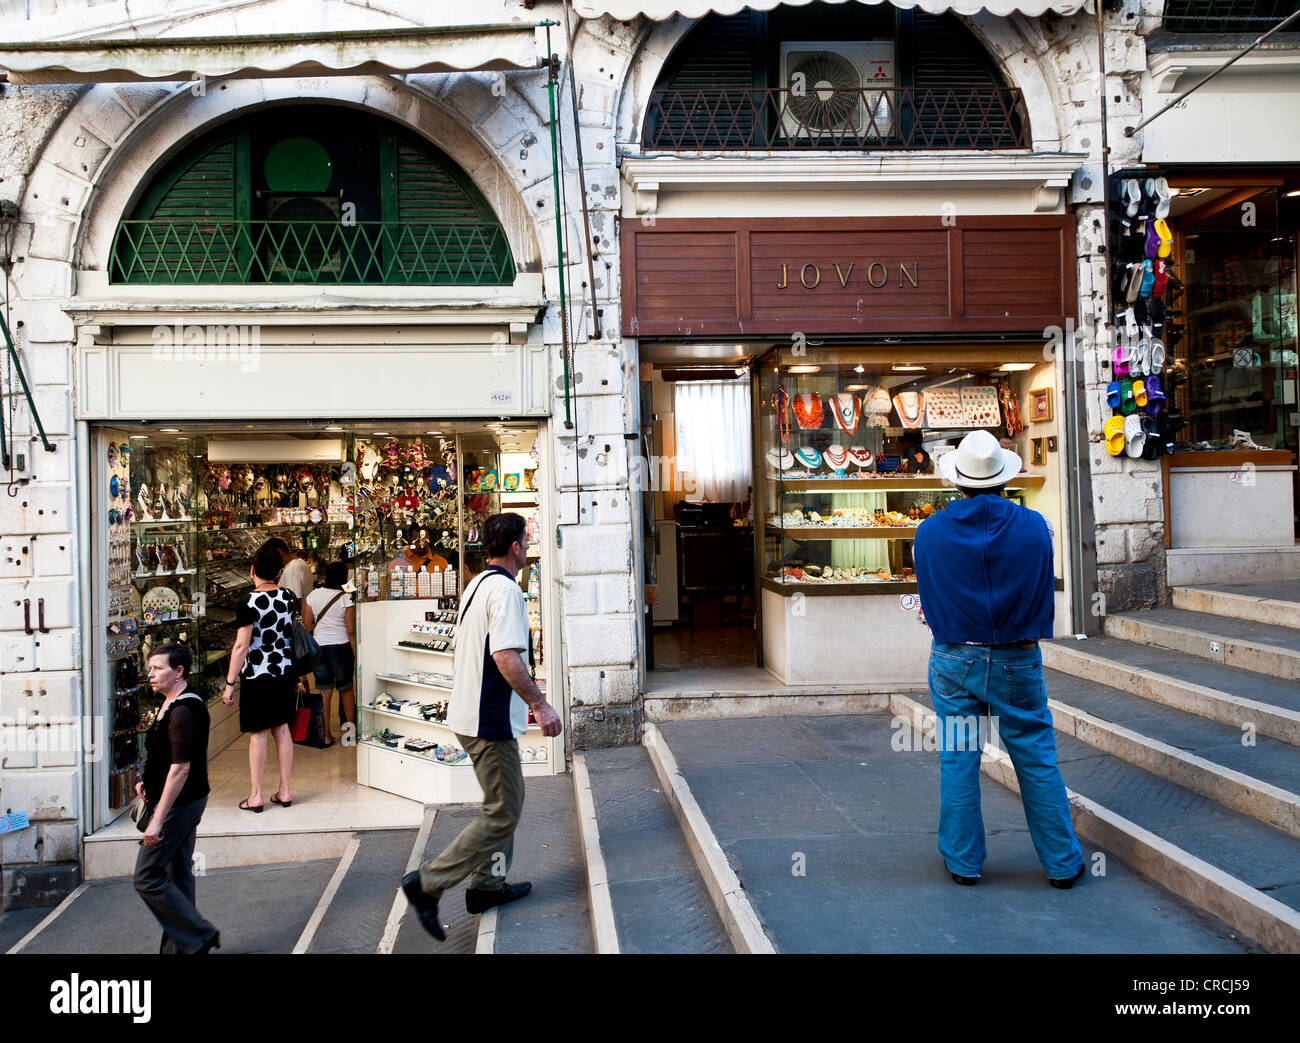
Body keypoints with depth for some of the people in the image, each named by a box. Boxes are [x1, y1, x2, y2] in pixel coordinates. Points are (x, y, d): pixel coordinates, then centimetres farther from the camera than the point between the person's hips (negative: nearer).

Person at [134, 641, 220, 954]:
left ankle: (199, 936, 2)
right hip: (187, 802, 10)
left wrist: (158, 820, -26)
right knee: (178, 878, 15)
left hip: (177, 804, -10)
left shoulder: (182, 711, -22)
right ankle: (179, 946, 23)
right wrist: (149, 782, 12)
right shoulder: (172, 704, 11)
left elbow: (180, 768, -26)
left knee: (147, 878, -4)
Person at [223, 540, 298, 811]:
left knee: (258, 734, 2)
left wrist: (230, 683, -10)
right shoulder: (288, 596, 2)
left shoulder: (249, 603, -15)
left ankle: (255, 796, 9)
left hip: (257, 676, -5)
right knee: (282, 729, 12)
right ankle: (284, 791, 17)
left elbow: (241, 646, -16)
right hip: (285, 673, 6)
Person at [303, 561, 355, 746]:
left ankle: (326, 735, 11)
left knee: (325, 691, 8)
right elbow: (351, 630, -10)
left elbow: (306, 625, 5)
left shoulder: (314, 595, 1)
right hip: (341, 646, -3)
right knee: (346, 689, 12)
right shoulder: (346, 598, -9)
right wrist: (356, 654, -4)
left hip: (318, 646, 3)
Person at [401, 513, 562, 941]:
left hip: (469, 714, 10)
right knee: (502, 814, -3)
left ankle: (487, 884, 27)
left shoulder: (475, 585, 14)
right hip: (491, 722, -10)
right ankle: (429, 883, -3)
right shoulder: (505, 589, -17)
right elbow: (507, 657, -27)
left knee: (504, 802, 21)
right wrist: (540, 705, -20)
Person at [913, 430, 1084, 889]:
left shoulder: (930, 532, -7)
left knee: (957, 762, 9)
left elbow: (928, 597, 4)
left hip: (954, 661, 0)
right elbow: (1044, 595, 5)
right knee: (1038, 761, 10)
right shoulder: (1034, 527, -8)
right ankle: (1062, 863, 20)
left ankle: (963, 861, 19)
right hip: (1018, 662, 0)